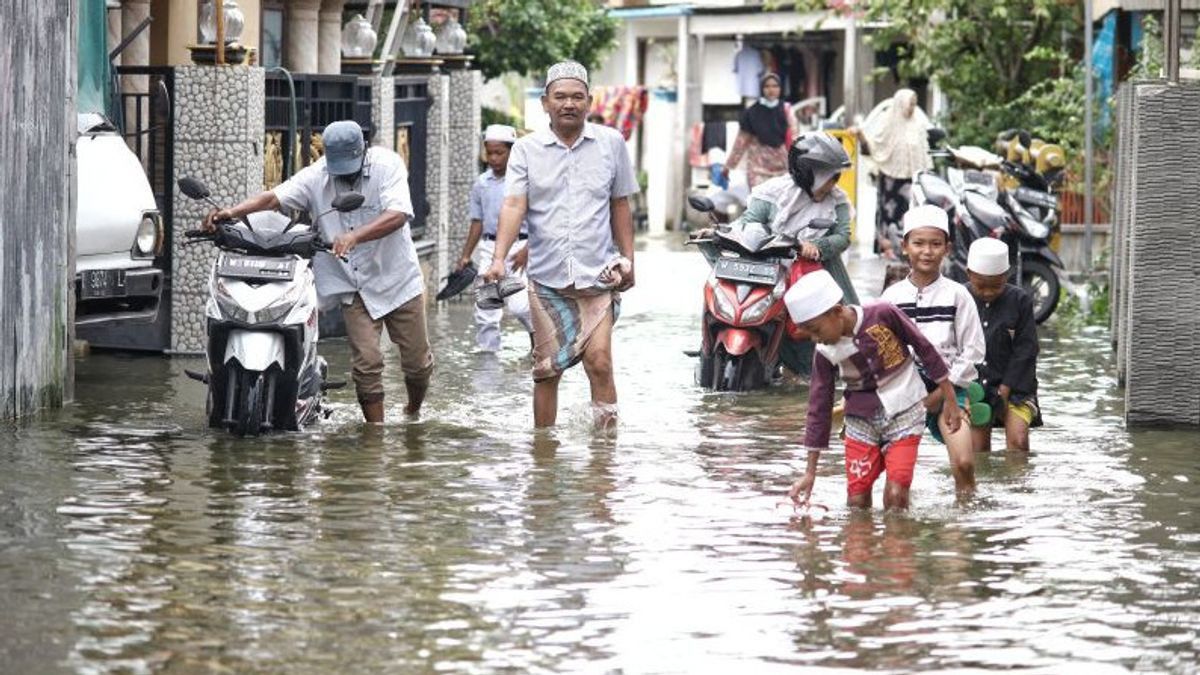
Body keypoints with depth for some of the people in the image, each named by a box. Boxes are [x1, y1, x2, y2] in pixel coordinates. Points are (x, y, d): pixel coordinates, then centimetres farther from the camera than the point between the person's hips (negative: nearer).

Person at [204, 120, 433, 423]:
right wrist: (233, 212, -32)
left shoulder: (387, 164, -13)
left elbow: (398, 215, -27)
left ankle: (414, 413, 37)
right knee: (366, 363, -11)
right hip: (354, 287, 1)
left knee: (417, 362, 8)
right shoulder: (316, 176, -4)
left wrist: (355, 236, -42)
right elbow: (274, 197, -14)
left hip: (398, 279, -1)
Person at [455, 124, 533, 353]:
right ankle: (487, 351, 9)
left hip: (519, 246, -5)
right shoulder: (481, 184, 8)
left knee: (517, 303, -13)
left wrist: (527, 250, -14)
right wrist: (466, 255, 12)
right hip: (489, 246, 5)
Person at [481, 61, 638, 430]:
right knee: (547, 369, 6)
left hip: (597, 274, -1)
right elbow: (514, 205, -8)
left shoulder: (611, 143, 5)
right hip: (546, 276, 1)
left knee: (599, 359, -15)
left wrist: (627, 259, 12)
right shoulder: (527, 149, 2)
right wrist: (499, 258, -22)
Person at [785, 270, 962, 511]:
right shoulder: (825, 354, -7)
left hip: (903, 412, -3)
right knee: (857, 501, -4)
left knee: (896, 496, -15)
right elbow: (819, 409, -1)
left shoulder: (883, 315, -17)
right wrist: (810, 472, 0)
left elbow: (925, 349, -5)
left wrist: (950, 400, 0)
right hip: (862, 420, 3)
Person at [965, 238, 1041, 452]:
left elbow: (1026, 350, -4)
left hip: (1013, 385, -1)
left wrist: (1004, 390, -10)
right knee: (978, 449, 0)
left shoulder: (1020, 300, -4)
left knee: (1018, 440, -18)